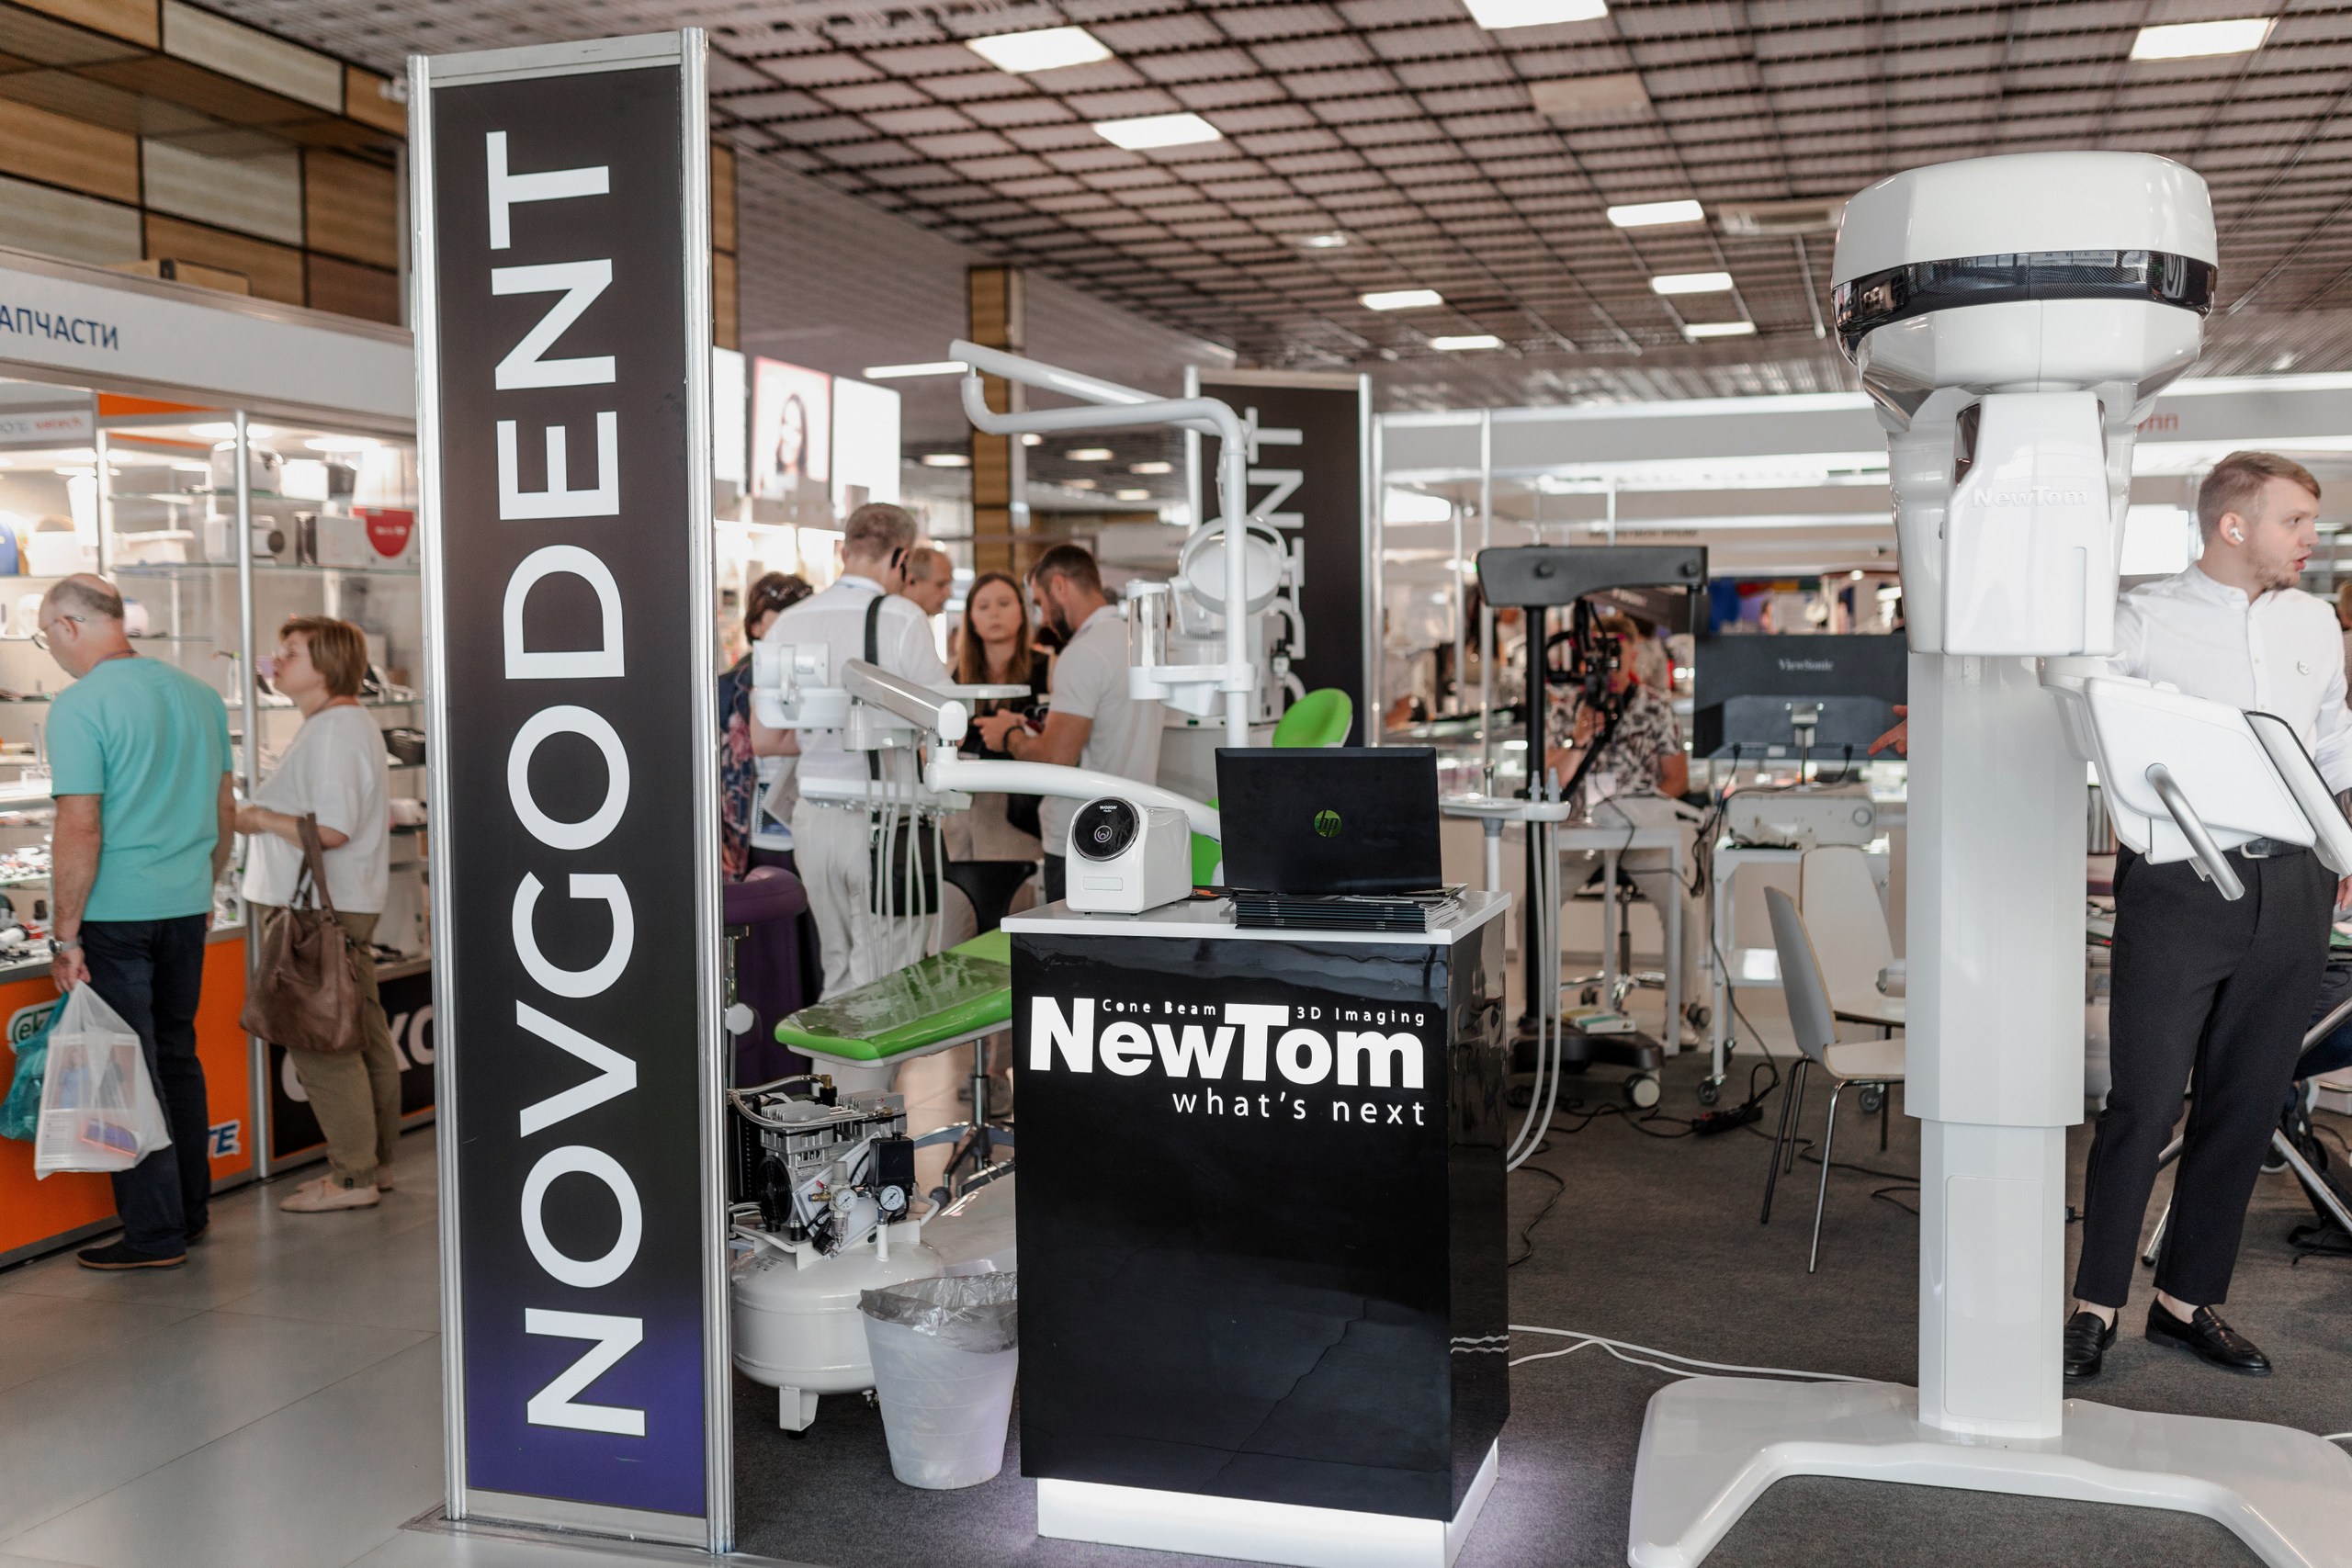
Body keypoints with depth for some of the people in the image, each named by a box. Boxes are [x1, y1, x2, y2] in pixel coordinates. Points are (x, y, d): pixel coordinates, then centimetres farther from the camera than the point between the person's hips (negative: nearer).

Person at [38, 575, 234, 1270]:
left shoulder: (79, 706, -14)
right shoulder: (199, 694, 7)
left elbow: (80, 830, -18)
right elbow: (225, 811, 14)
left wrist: (64, 936, -13)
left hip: (115, 911, -7)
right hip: (185, 904, 7)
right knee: (177, 1056, 18)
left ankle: (155, 1233, 8)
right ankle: (192, 1206, 27)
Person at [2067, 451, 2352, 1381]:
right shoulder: (2142, 621, 0)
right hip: (2179, 885, -5)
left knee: (2246, 1107, 9)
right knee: (2144, 1105, -6)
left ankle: (2188, 1301, 21)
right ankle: (2097, 1305, 6)